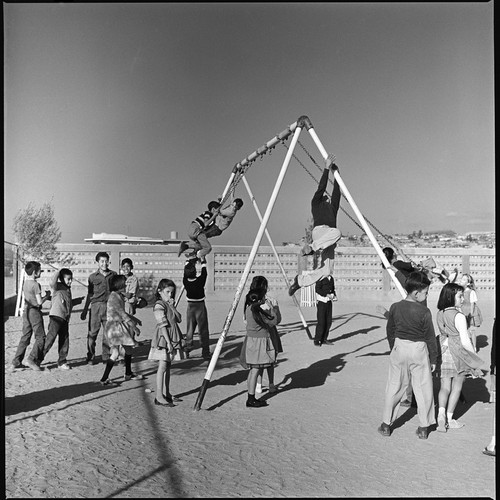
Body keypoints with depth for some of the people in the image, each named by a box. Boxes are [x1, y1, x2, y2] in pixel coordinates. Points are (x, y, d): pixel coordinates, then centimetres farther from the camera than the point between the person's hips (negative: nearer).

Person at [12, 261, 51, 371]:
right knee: (40, 337, 0)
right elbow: (39, 302, -15)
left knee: (25, 337, 12)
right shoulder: (36, 284, -15)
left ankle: (16, 362, 13)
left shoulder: (25, 283, 10)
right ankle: (32, 359, -7)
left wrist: (45, 296, 16)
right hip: (35, 312, -8)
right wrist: (47, 296, 2)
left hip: (26, 311, 8)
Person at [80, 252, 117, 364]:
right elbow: (89, 295, 12)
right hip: (96, 306, -1)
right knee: (92, 333, -3)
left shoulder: (113, 275, 9)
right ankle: (91, 357, 9)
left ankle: (106, 357, 13)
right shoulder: (93, 277, 7)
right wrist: (85, 311, 12)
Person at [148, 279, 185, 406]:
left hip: (172, 339, 9)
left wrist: (173, 307, -4)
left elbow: (179, 319, 7)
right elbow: (163, 325, -18)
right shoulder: (159, 306, -13)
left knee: (167, 367, 14)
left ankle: (166, 393, 22)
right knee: (162, 367, -7)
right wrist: (168, 341, -21)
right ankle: (159, 397, -4)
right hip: (163, 340, -9)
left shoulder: (169, 304, 14)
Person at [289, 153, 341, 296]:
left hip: (328, 239, 6)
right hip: (320, 230, -5)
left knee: (325, 270, -7)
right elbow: (321, 187, 14)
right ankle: (311, 247, -27)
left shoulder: (332, 207, 34)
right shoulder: (316, 203, 21)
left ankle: (299, 280, 10)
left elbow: (336, 192, 30)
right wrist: (326, 169, 16)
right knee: (336, 233, -38)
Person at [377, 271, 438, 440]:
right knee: (423, 388, 11)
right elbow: (430, 337, -8)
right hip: (419, 350, -3)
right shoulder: (424, 312, -15)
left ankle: (386, 424, 19)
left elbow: (390, 332, 5)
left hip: (399, 347, 3)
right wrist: (433, 359, 3)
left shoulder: (395, 307, -4)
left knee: (394, 387, 13)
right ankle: (424, 427, 20)